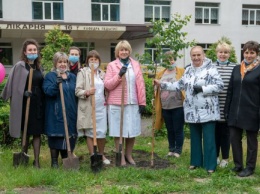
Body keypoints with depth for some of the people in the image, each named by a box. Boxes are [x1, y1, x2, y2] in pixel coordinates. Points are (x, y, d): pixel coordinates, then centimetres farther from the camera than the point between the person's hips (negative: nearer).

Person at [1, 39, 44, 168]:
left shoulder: (39, 67, 12)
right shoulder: (19, 66, -4)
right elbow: (14, 86, -7)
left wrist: (42, 100, 7)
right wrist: (23, 92, -19)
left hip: (38, 104, 4)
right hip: (25, 103, -4)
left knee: (37, 132, 3)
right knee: (26, 132, 6)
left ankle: (36, 161, 8)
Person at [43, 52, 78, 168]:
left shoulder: (72, 77, 15)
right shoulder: (50, 76, -1)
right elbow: (47, 91, -16)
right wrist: (56, 84, -33)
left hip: (71, 113, 5)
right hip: (56, 114, -5)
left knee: (70, 136, 8)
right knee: (56, 135, -1)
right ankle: (54, 161, 11)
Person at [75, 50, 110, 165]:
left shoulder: (102, 73, 15)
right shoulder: (83, 72, 0)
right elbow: (77, 91, -8)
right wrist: (87, 92, -26)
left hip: (101, 107, 4)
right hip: (88, 107, -4)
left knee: (102, 132, 4)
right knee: (90, 132, 0)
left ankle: (102, 155, 22)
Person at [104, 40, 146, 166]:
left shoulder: (136, 65, 9)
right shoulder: (112, 65, 3)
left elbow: (140, 84, 7)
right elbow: (107, 85, -3)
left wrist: (142, 102, 2)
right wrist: (119, 75, -16)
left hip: (132, 103, 2)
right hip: (116, 104, -2)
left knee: (132, 131, 8)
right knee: (118, 131, 2)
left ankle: (129, 155, 24)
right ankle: (121, 157, 14)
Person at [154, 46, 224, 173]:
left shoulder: (210, 69, -9)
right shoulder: (188, 70, 12)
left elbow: (219, 86, -14)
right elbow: (180, 85, 15)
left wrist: (202, 89, -20)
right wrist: (162, 84, 9)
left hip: (207, 111, -6)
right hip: (192, 111, 6)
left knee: (208, 138, -1)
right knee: (195, 138, 15)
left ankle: (210, 165, 8)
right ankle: (196, 161, 27)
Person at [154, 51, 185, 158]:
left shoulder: (181, 72, -3)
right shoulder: (161, 74, 9)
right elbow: (157, 89, 13)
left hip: (178, 106, -4)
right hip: (165, 107, 4)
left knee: (178, 129, 4)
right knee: (169, 129, 15)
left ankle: (178, 150, 15)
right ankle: (171, 149, 27)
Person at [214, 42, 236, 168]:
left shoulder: (234, 68, -2)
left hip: (227, 108, -1)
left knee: (225, 133, 8)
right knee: (214, 132, 11)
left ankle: (225, 158, 20)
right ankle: (215, 156, 25)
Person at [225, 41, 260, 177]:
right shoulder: (236, 69, 9)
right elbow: (230, 90, 10)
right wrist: (227, 109, 7)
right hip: (235, 111, 5)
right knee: (234, 138, 7)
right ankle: (238, 164, 24)